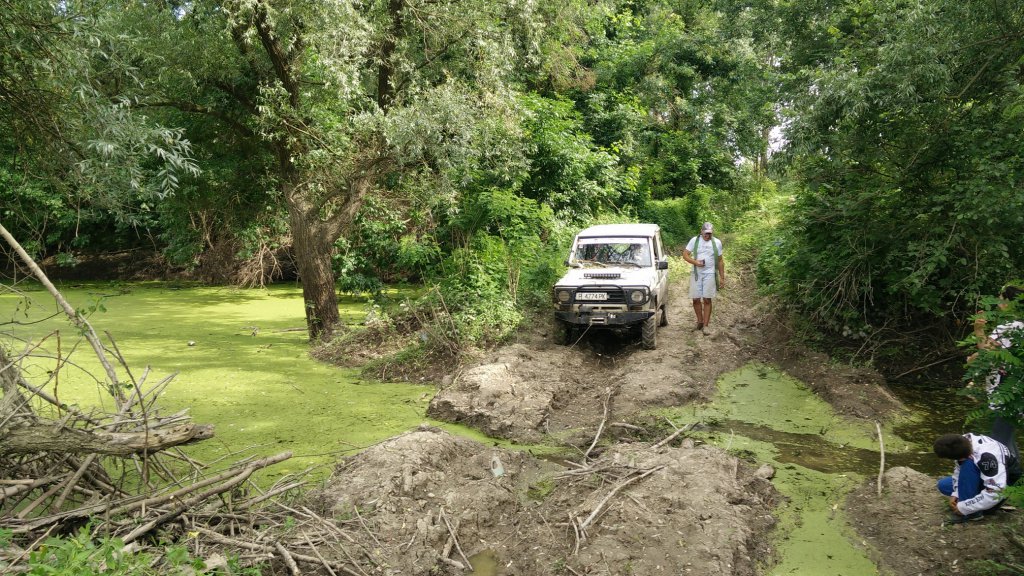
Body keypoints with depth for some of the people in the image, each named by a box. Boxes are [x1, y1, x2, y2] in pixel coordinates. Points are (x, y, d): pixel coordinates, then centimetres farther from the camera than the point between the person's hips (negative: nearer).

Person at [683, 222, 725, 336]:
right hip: (696, 274, 1)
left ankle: (706, 325, 1)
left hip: (710, 274, 0)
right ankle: (700, 321, 20)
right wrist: (695, 262, -18)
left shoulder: (717, 242, 6)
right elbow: (685, 255, 0)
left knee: (707, 300, -4)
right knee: (696, 299, 2)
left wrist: (722, 277, 7)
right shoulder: (694, 240, 2)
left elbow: (720, 261, 10)